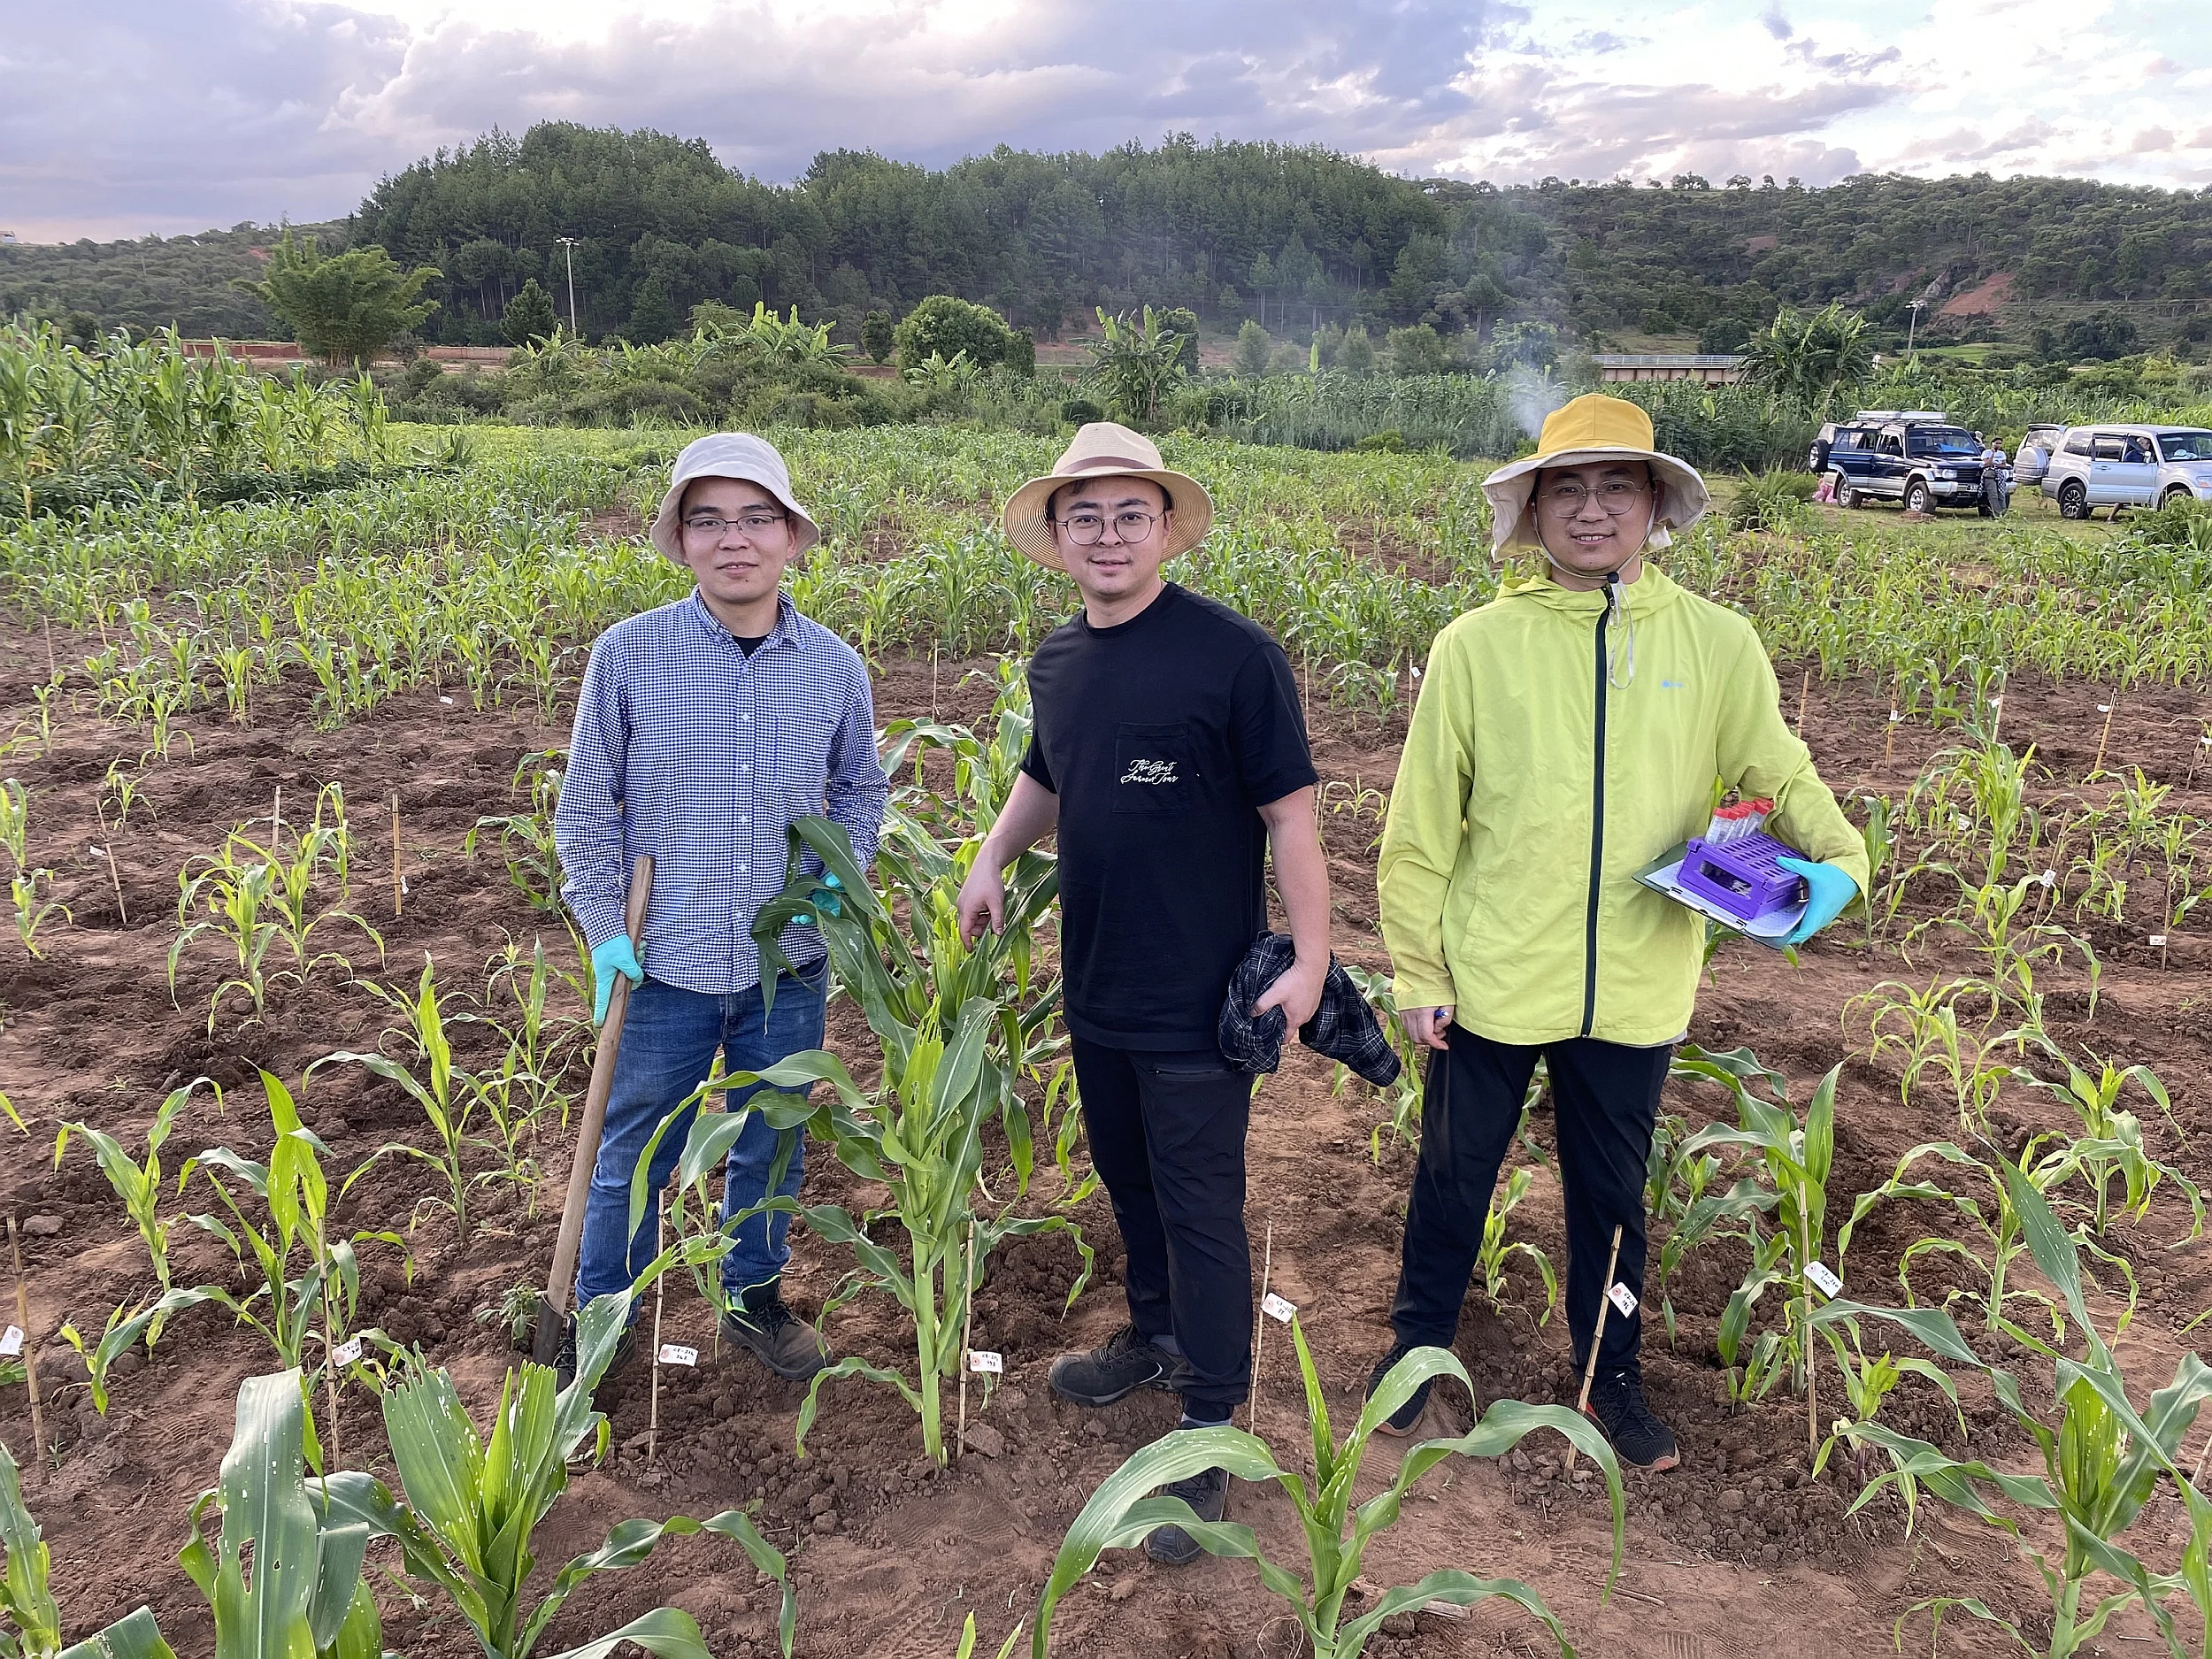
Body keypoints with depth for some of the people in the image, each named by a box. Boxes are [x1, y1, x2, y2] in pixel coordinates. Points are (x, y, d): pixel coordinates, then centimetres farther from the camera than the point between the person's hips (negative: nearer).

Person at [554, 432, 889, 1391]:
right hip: (663, 964, -2)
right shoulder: (628, 654, -9)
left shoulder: (837, 668, -3)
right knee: (632, 1157, 13)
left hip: (788, 968, 2)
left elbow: (859, 788, 14)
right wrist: (603, 926, -6)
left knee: (772, 1150, 19)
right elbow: (587, 804, -1)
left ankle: (755, 1296, 43)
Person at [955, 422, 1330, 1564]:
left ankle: (1209, 1427, 16)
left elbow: (1288, 808, -13)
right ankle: (1157, 1338, 45)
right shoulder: (1056, 662, 5)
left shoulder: (1232, 655, -15)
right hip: (1095, 987, 7)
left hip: (1200, 997, -7)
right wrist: (994, 855, 8)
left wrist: (1311, 957, -15)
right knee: (1127, 1176, 22)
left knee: (1198, 1202, 2)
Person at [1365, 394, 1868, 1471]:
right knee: (1454, 1174, 17)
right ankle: (1419, 1343, 42)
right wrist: (1418, 975, -3)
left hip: (1637, 989, 2)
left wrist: (1835, 859, -12)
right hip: (1493, 980, -1)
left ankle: (1611, 1375, 43)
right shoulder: (1477, 645, -8)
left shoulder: (1715, 643, -3)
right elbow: (1419, 828, -4)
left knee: (1612, 1191, 20)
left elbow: (1779, 776, 8)